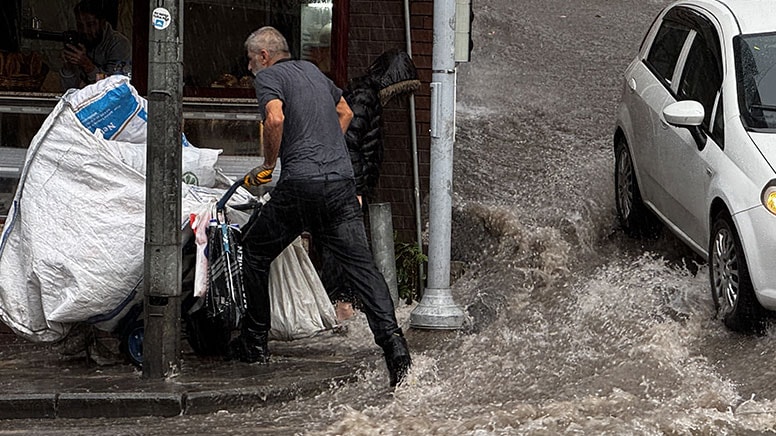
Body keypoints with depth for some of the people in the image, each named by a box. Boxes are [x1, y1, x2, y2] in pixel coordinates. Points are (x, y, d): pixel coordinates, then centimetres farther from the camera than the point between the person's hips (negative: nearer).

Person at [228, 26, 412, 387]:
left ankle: (254, 342, 21)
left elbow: (275, 117, -18)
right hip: (342, 181, 6)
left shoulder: (268, 77, 2)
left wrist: (268, 164, -4)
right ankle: (390, 336, -19)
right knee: (361, 265, 0)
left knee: (255, 252, 15)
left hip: (300, 184, -5)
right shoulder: (312, 71, 24)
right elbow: (345, 112, 38)